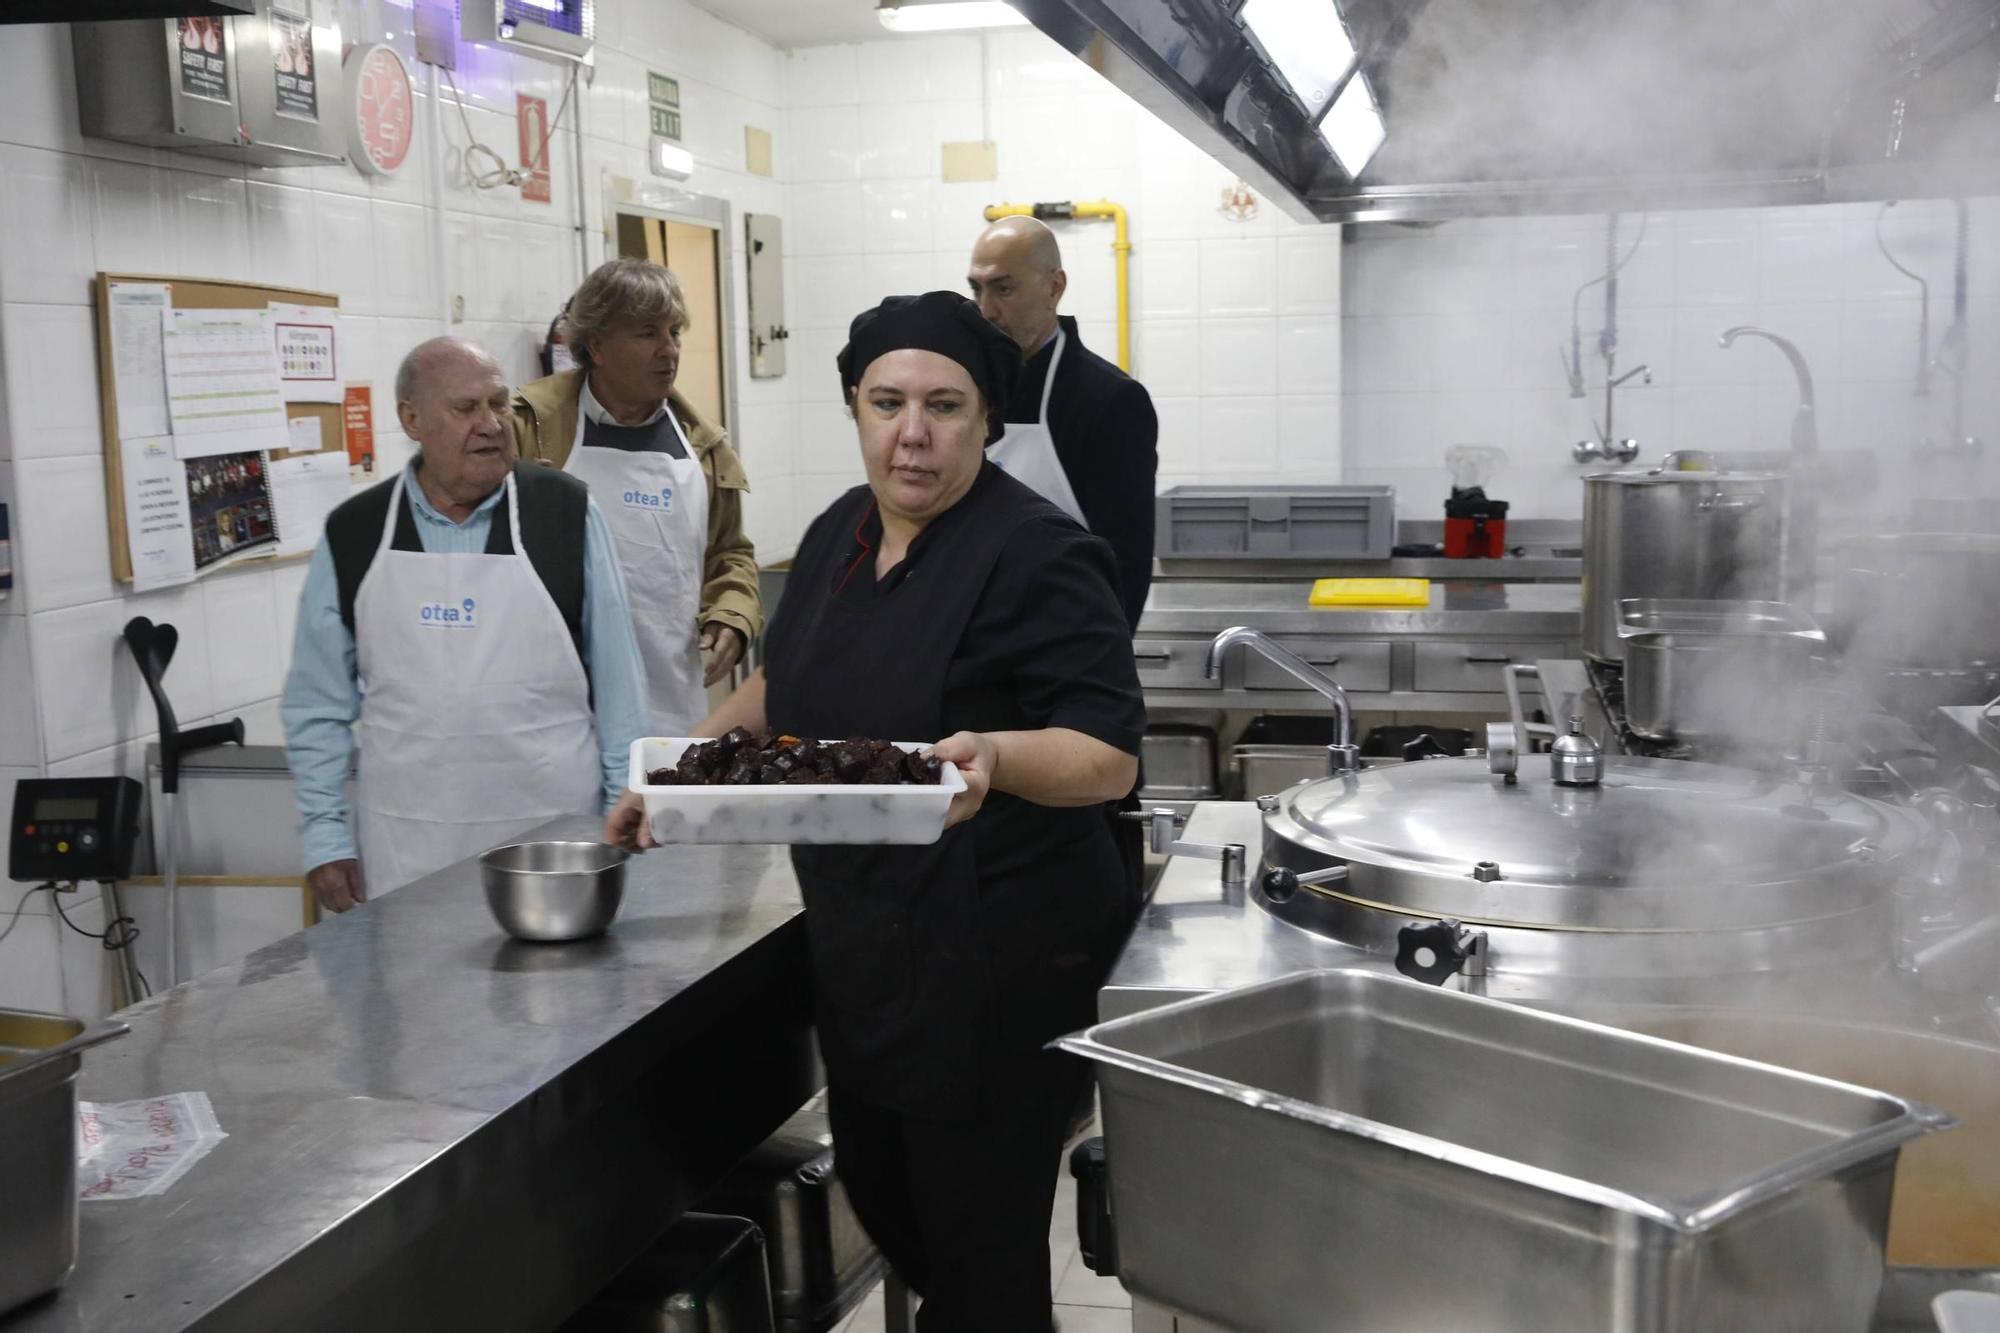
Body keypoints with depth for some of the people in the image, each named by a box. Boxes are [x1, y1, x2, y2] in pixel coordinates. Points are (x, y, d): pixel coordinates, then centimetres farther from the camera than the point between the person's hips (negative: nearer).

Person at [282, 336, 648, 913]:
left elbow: (615, 675, 1)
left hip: (554, 824, -1)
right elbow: (320, 702, 7)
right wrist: (324, 834, 3)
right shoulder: (351, 535, 2)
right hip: (408, 844, 1)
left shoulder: (567, 512, -2)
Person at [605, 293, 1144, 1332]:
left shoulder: (1039, 555, -16)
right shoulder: (839, 535, 7)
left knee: (979, 1250, 4)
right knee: (875, 1189, 21)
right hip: (861, 941, 8)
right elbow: (782, 683, 23)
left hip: (996, 962, -8)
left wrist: (994, 758, -38)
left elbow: (1110, 756, -21)